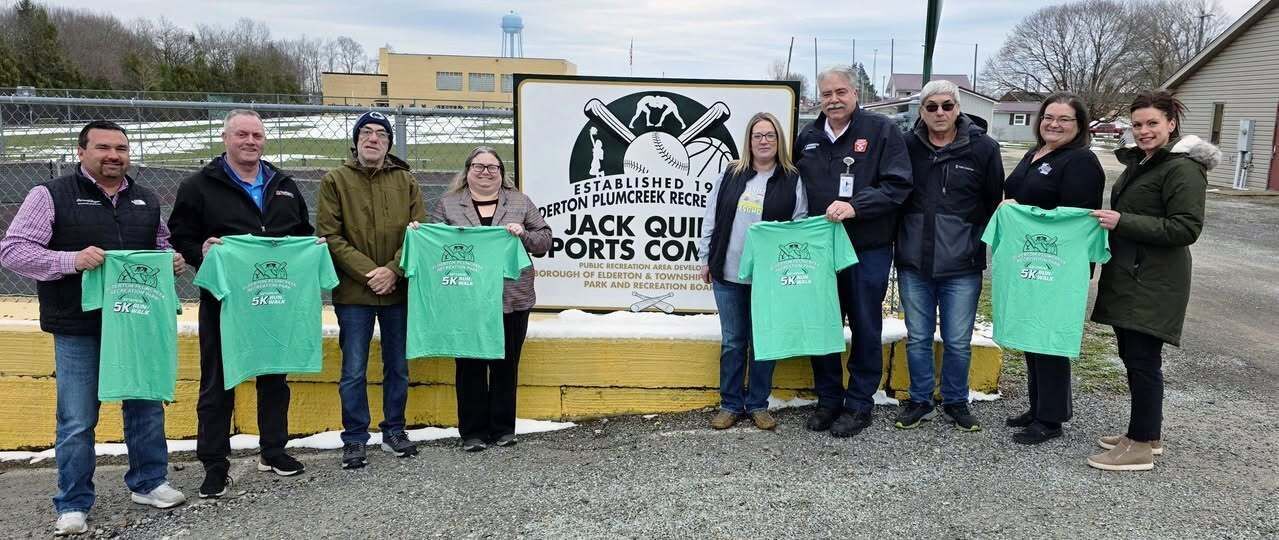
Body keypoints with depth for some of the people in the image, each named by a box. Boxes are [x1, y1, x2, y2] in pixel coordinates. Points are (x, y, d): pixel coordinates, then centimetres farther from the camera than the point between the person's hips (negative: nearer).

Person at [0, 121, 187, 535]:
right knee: (77, 421, 3)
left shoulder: (146, 200, 10)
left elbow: (162, 244, 23)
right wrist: (72, 260, -23)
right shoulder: (52, 195, -4)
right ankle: (73, 505, 18)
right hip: (78, 329, -4)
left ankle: (148, 482, 29)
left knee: (147, 407, 12)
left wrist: (173, 259, -1)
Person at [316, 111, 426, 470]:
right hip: (353, 293, -2)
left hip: (398, 291, 3)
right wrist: (368, 272, -15)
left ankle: (394, 431, 28)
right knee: (354, 372, 4)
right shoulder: (335, 181, -1)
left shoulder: (406, 181, 6)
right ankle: (355, 438, 18)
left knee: (398, 368, 13)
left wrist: (393, 270, -13)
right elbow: (330, 236, -7)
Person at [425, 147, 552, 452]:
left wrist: (523, 234, -11)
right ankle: (472, 432, 16)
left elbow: (544, 241, 7)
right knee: (470, 366, 5)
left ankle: (503, 428, 21)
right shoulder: (447, 204, 8)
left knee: (506, 366, 8)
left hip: (512, 299, 1)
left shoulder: (521, 203, 9)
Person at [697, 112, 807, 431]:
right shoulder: (732, 174, 6)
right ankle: (730, 404, 20)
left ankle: (758, 404, 21)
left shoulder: (792, 180, 1)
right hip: (728, 273, 2)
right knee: (732, 342, 8)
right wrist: (706, 259, 6)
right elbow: (711, 218, 9)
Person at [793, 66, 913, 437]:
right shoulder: (808, 137, 9)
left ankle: (859, 404, 18)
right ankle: (828, 399, 24)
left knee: (865, 327, 6)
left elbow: (897, 185, -12)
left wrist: (855, 206, -24)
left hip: (868, 249, -4)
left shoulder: (882, 130, -5)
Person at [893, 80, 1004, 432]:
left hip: (962, 266, -1)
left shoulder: (983, 148, -2)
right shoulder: (908, 146, 2)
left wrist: (980, 244, 0)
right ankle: (920, 400, 27)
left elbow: (996, 203, 4)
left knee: (958, 342, 7)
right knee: (918, 338, 12)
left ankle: (955, 401, 27)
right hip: (913, 263, 2)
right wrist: (898, 245, 4)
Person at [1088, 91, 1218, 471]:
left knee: (1142, 359, -5)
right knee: (1132, 356, 14)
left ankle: (1141, 447, 4)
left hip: (1154, 285, -9)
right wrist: (1110, 219, 11)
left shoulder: (1183, 168, -12)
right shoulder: (1139, 163, 17)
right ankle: (1147, 433, 26)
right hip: (1128, 279, 9)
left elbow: (1187, 228, -20)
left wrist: (1122, 222, -22)